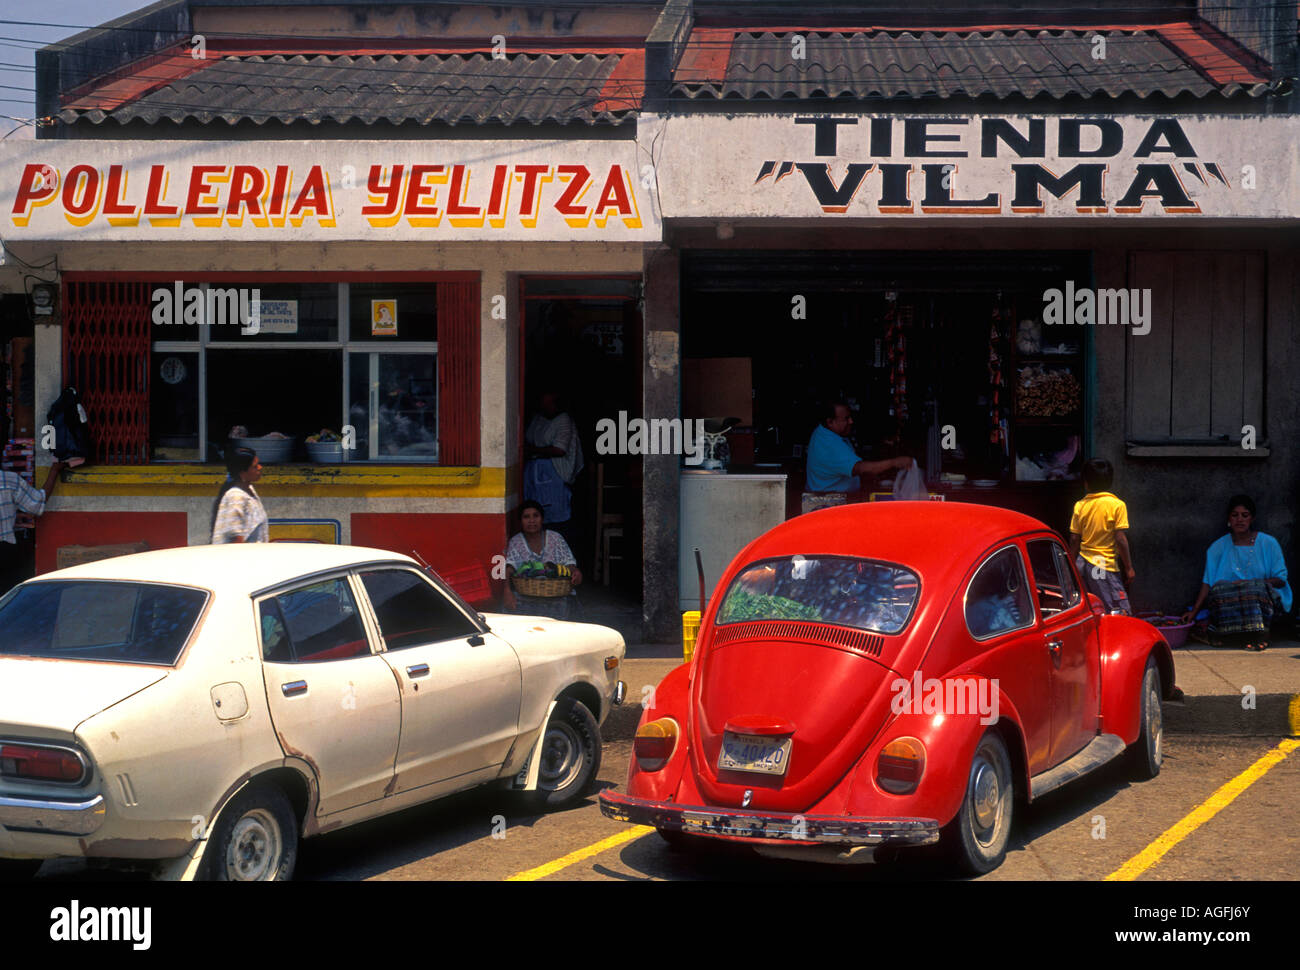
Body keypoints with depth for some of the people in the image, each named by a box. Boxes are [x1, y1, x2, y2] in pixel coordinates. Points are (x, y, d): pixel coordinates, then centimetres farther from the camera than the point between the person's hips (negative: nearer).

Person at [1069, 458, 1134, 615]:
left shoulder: (1080, 506, 3)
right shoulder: (1117, 505, -9)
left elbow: (1074, 539, 5)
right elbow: (1120, 539, -12)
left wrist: (1074, 564, 17)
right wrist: (1129, 568, -4)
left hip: (1084, 564, 5)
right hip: (1106, 565, -5)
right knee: (1121, 613, -6)